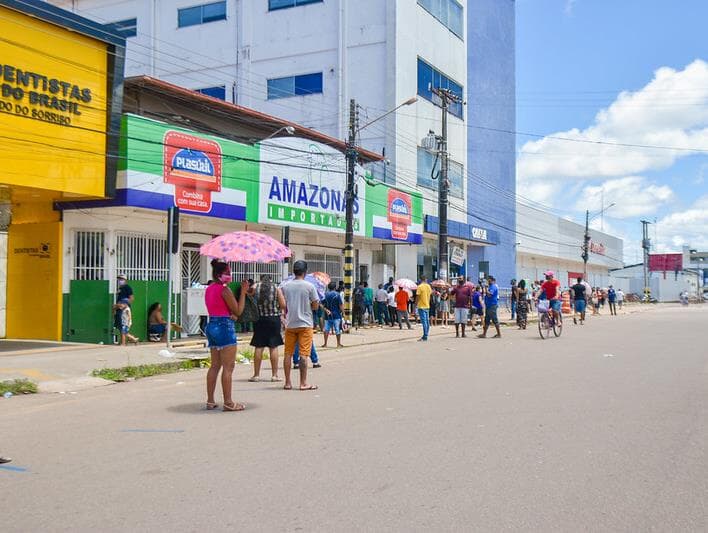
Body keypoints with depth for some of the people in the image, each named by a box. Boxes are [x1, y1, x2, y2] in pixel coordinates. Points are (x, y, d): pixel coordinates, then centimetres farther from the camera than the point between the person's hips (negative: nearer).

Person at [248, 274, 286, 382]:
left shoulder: (255, 287, 0)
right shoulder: (277, 289, -1)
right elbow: (283, 305, -6)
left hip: (259, 319, 1)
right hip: (274, 319, -1)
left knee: (259, 347, 5)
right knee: (274, 347, 3)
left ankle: (256, 374, 9)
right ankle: (274, 375, 6)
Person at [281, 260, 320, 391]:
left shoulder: (285, 287, 2)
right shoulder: (309, 286, -7)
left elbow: (283, 306, 5)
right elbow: (315, 305, -3)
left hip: (290, 324, 3)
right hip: (305, 323, -3)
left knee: (288, 353, 8)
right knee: (304, 353, -1)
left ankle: (288, 382, 12)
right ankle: (303, 383, 0)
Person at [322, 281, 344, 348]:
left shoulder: (325, 295, 5)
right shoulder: (337, 294, -7)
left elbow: (322, 305, 4)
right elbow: (341, 305, -9)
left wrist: (326, 310, 4)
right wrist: (343, 312, 0)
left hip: (328, 315, 4)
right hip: (336, 315, -4)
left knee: (326, 329, 7)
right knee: (338, 329, 3)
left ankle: (325, 344, 8)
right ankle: (338, 344, 8)